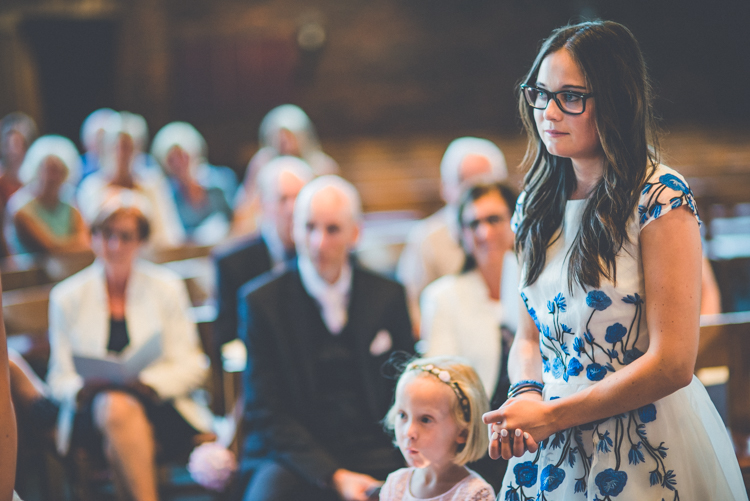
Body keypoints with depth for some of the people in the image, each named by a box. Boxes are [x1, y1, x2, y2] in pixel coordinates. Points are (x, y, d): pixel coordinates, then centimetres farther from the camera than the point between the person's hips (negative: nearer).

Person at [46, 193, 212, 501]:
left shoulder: (167, 288, 10)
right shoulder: (66, 297, 11)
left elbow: (190, 368, 5)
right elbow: (59, 378, 9)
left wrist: (145, 383, -15)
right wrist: (85, 388, -15)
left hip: (157, 404, 0)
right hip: (91, 412, 0)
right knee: (115, 405, -36)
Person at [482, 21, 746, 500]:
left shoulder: (660, 199, -14)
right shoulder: (538, 206, 6)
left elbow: (672, 364, -18)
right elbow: (530, 338, 11)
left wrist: (551, 415, -15)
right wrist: (527, 395, -11)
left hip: (647, 456, -5)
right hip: (552, 453, 5)